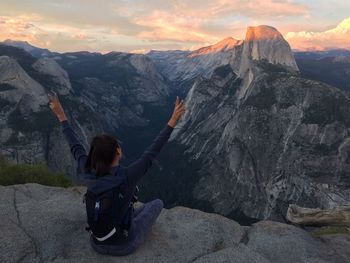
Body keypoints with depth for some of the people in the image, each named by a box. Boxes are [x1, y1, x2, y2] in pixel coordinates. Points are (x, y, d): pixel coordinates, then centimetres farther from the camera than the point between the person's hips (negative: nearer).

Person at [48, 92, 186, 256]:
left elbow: (75, 148, -4)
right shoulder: (126, 176, -32)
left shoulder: (89, 174, -18)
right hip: (123, 246, -4)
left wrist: (61, 117, 6)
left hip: (97, 244, 4)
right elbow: (152, 152, -27)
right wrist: (172, 122, -23)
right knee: (157, 203, 17)